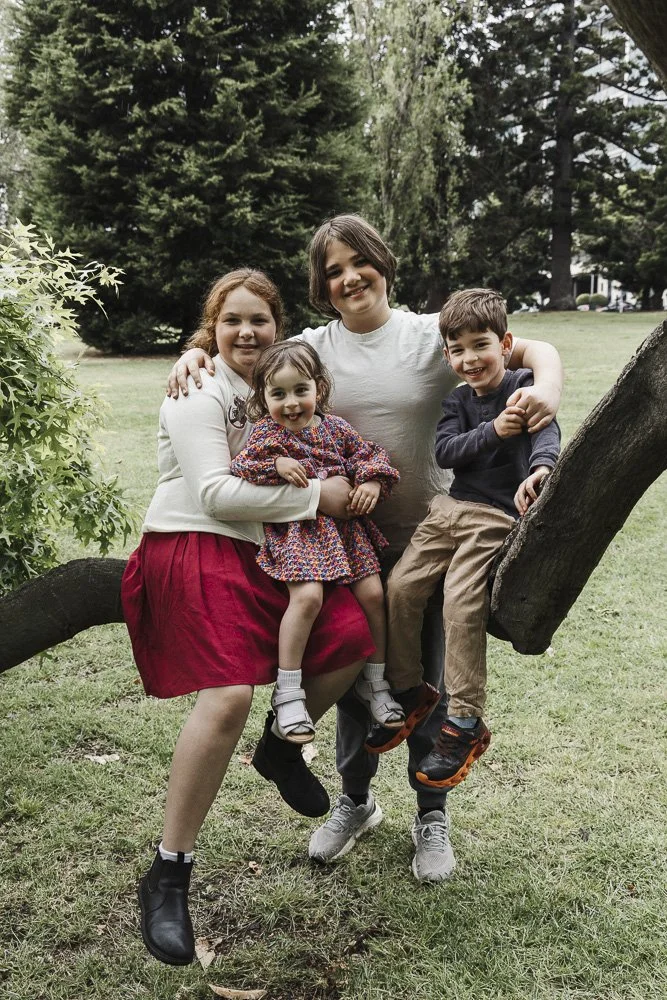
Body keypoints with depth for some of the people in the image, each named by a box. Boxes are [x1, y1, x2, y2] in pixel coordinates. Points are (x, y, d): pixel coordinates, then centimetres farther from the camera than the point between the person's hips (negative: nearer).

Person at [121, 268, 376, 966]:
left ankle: (280, 746, 15)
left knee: (351, 632, -15)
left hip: (263, 552, 7)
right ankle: (168, 876, -12)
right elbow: (214, 492, -16)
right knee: (230, 694, -25)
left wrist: (347, 483, 7)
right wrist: (314, 496, -13)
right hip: (195, 551, -7)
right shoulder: (199, 393, -6)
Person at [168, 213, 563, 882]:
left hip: (427, 539, -1)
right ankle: (355, 801, 38)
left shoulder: (434, 336, -5)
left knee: (426, 679, 9)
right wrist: (196, 354, -18)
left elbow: (536, 351, -7)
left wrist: (546, 389, -29)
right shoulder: (314, 347, 0)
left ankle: (431, 815, 30)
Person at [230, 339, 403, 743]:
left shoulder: (334, 428, 7)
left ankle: (374, 682, 21)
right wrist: (276, 464, -23)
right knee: (308, 596, -26)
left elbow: (372, 454, 12)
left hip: (345, 525, 5)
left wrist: (373, 482, -7)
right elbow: (241, 469, -9)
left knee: (373, 593, 0)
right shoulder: (267, 432, -1)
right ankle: (288, 692, -12)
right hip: (296, 529, -5)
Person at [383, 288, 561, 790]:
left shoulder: (524, 386, -3)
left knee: (461, 604, -18)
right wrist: (493, 431, -20)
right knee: (401, 584, -4)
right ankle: (407, 691, 15)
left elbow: (547, 430, -22)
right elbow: (444, 452, -4)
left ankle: (465, 723, -7)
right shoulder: (459, 400, 11)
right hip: (450, 507, 6)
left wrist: (539, 467, -43)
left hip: (496, 517, -6)